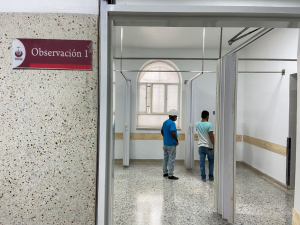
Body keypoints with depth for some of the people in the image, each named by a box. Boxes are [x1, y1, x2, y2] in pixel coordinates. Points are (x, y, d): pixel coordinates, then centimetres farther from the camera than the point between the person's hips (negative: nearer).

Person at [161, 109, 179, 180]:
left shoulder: (165, 122, 9)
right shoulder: (172, 123, -18)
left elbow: (162, 131, 20)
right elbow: (173, 133, -30)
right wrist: (177, 140, -18)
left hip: (165, 143, 9)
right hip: (171, 144, -9)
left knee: (165, 158, 14)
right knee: (171, 159, -2)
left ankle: (165, 172, 23)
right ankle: (170, 175, 3)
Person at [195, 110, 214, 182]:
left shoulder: (197, 124, 2)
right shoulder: (209, 124, -15)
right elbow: (211, 136, -17)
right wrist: (214, 145, -10)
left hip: (200, 146, 4)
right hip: (208, 146, -3)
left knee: (202, 162, 6)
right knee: (211, 161, 14)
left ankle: (203, 177, 10)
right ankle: (211, 176, 21)